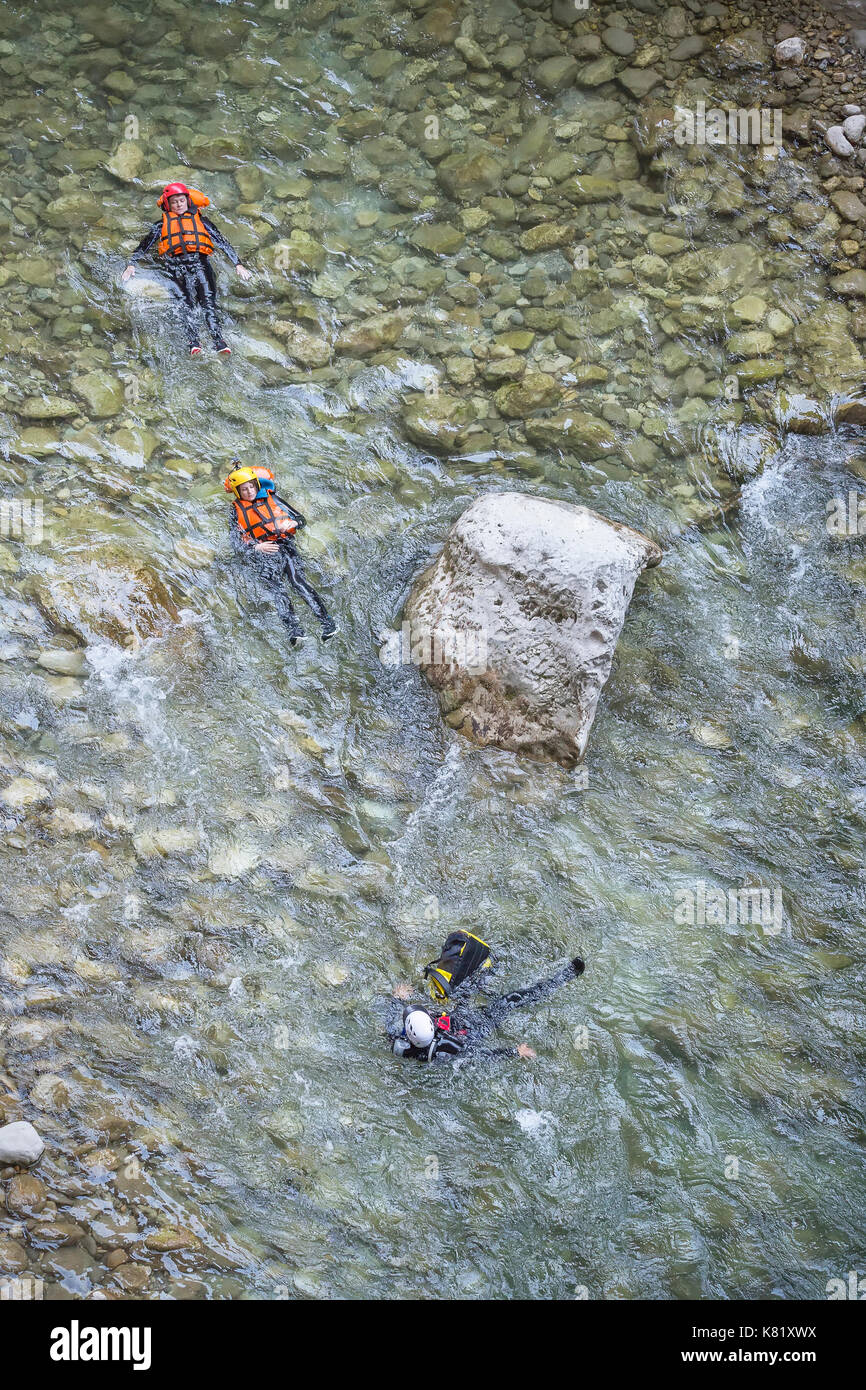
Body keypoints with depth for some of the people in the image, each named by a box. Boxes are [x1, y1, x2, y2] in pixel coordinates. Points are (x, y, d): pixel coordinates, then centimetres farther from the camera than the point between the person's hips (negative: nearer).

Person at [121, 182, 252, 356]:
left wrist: (238, 265, 11)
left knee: (208, 301, -25)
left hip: (199, 262, 0)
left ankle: (219, 341, -40)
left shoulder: (201, 221, 30)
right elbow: (143, 247, 22)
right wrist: (131, 265, 5)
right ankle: (194, 343, -41)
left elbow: (223, 243, 23)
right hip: (174, 265, 0)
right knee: (185, 304, -26)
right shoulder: (161, 225, 30)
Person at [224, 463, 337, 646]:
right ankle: (294, 629, -45)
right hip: (262, 553, 0)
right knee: (275, 586, -28)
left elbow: (301, 519, 20)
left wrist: (292, 524, -4)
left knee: (297, 579, -27)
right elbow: (237, 543, 9)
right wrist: (256, 548, -9)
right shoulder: (237, 511, 19)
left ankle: (327, 622, -39)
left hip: (285, 546, 0)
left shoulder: (272, 499, 22)